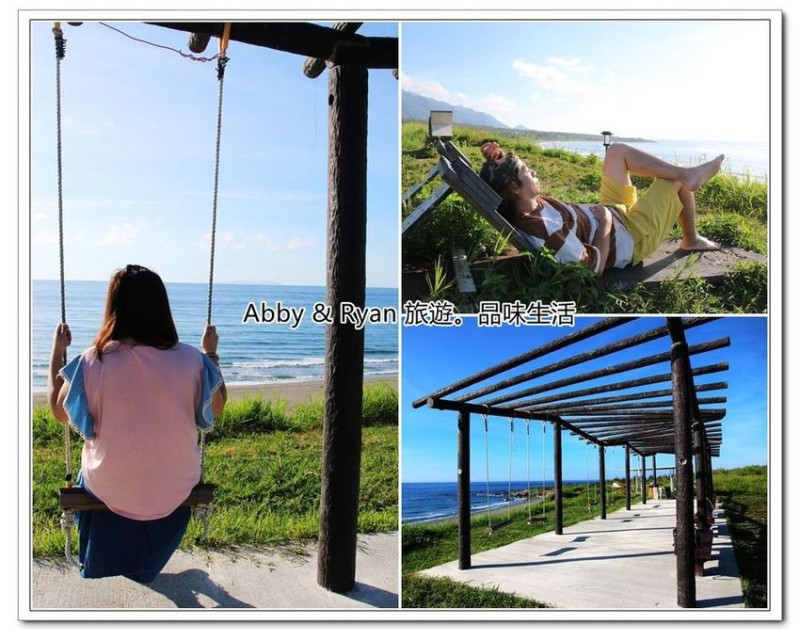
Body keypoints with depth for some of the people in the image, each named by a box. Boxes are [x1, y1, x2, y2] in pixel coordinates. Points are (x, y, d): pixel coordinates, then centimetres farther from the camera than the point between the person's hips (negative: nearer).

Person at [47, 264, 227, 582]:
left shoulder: (92, 362, -20)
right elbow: (217, 406, 0)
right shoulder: (191, 360, -18)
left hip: (107, 492, 0)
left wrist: (57, 351, 7)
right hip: (174, 491, 1)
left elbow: (59, 410, -2)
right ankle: (142, 572, 56)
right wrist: (211, 353, 9)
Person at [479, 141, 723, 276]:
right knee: (680, 181, 9)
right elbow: (594, 267, -35)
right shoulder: (547, 230, -43)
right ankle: (691, 239, 34)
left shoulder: (518, 209, -17)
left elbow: (501, 180, 6)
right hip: (633, 236, -9)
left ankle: (689, 174, 22)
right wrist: (605, 222, -22)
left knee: (618, 151, 16)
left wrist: (496, 159, -17)